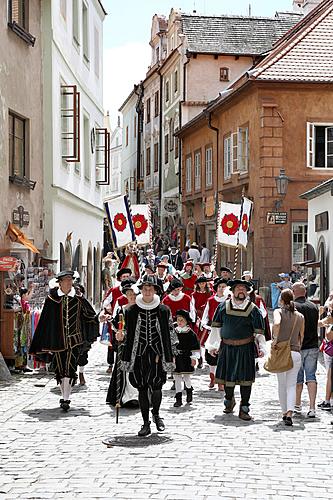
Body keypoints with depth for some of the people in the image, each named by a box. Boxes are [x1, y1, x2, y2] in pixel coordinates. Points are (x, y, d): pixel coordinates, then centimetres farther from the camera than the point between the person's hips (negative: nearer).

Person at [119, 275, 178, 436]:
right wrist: (121, 336, -10)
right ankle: (146, 424, 14)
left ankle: (156, 414, 18)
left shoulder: (164, 311, 3)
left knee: (156, 386, -12)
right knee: (142, 388, 4)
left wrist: (172, 355, 7)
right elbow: (128, 332, 13)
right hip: (139, 355, 1)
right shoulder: (131, 311, 4)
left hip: (157, 354, -1)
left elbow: (170, 333, 8)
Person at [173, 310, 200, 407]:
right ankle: (178, 398, 5)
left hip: (186, 359, -2)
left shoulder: (190, 333, -4)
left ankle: (189, 390, 35)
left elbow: (195, 347, -1)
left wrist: (194, 358, -6)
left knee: (186, 377, 4)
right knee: (177, 377, 1)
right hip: (176, 359, 2)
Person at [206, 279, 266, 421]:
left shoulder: (253, 309, 2)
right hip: (227, 347, 1)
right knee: (227, 376, 9)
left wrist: (261, 347, -5)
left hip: (246, 348, -1)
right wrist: (213, 345, 8)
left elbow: (258, 331, 5)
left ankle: (244, 409, 6)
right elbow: (216, 326, 10)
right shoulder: (223, 306, 4)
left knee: (246, 378, -3)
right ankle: (229, 400, 36)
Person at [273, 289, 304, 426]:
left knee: (282, 385, 14)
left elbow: (276, 323, -25)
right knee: (292, 385, 3)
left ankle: (284, 413, 21)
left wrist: (275, 339, -15)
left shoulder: (278, 311, -3)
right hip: (296, 353, 2)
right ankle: (289, 413, -15)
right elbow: (301, 337, 12)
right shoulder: (300, 316, 7)